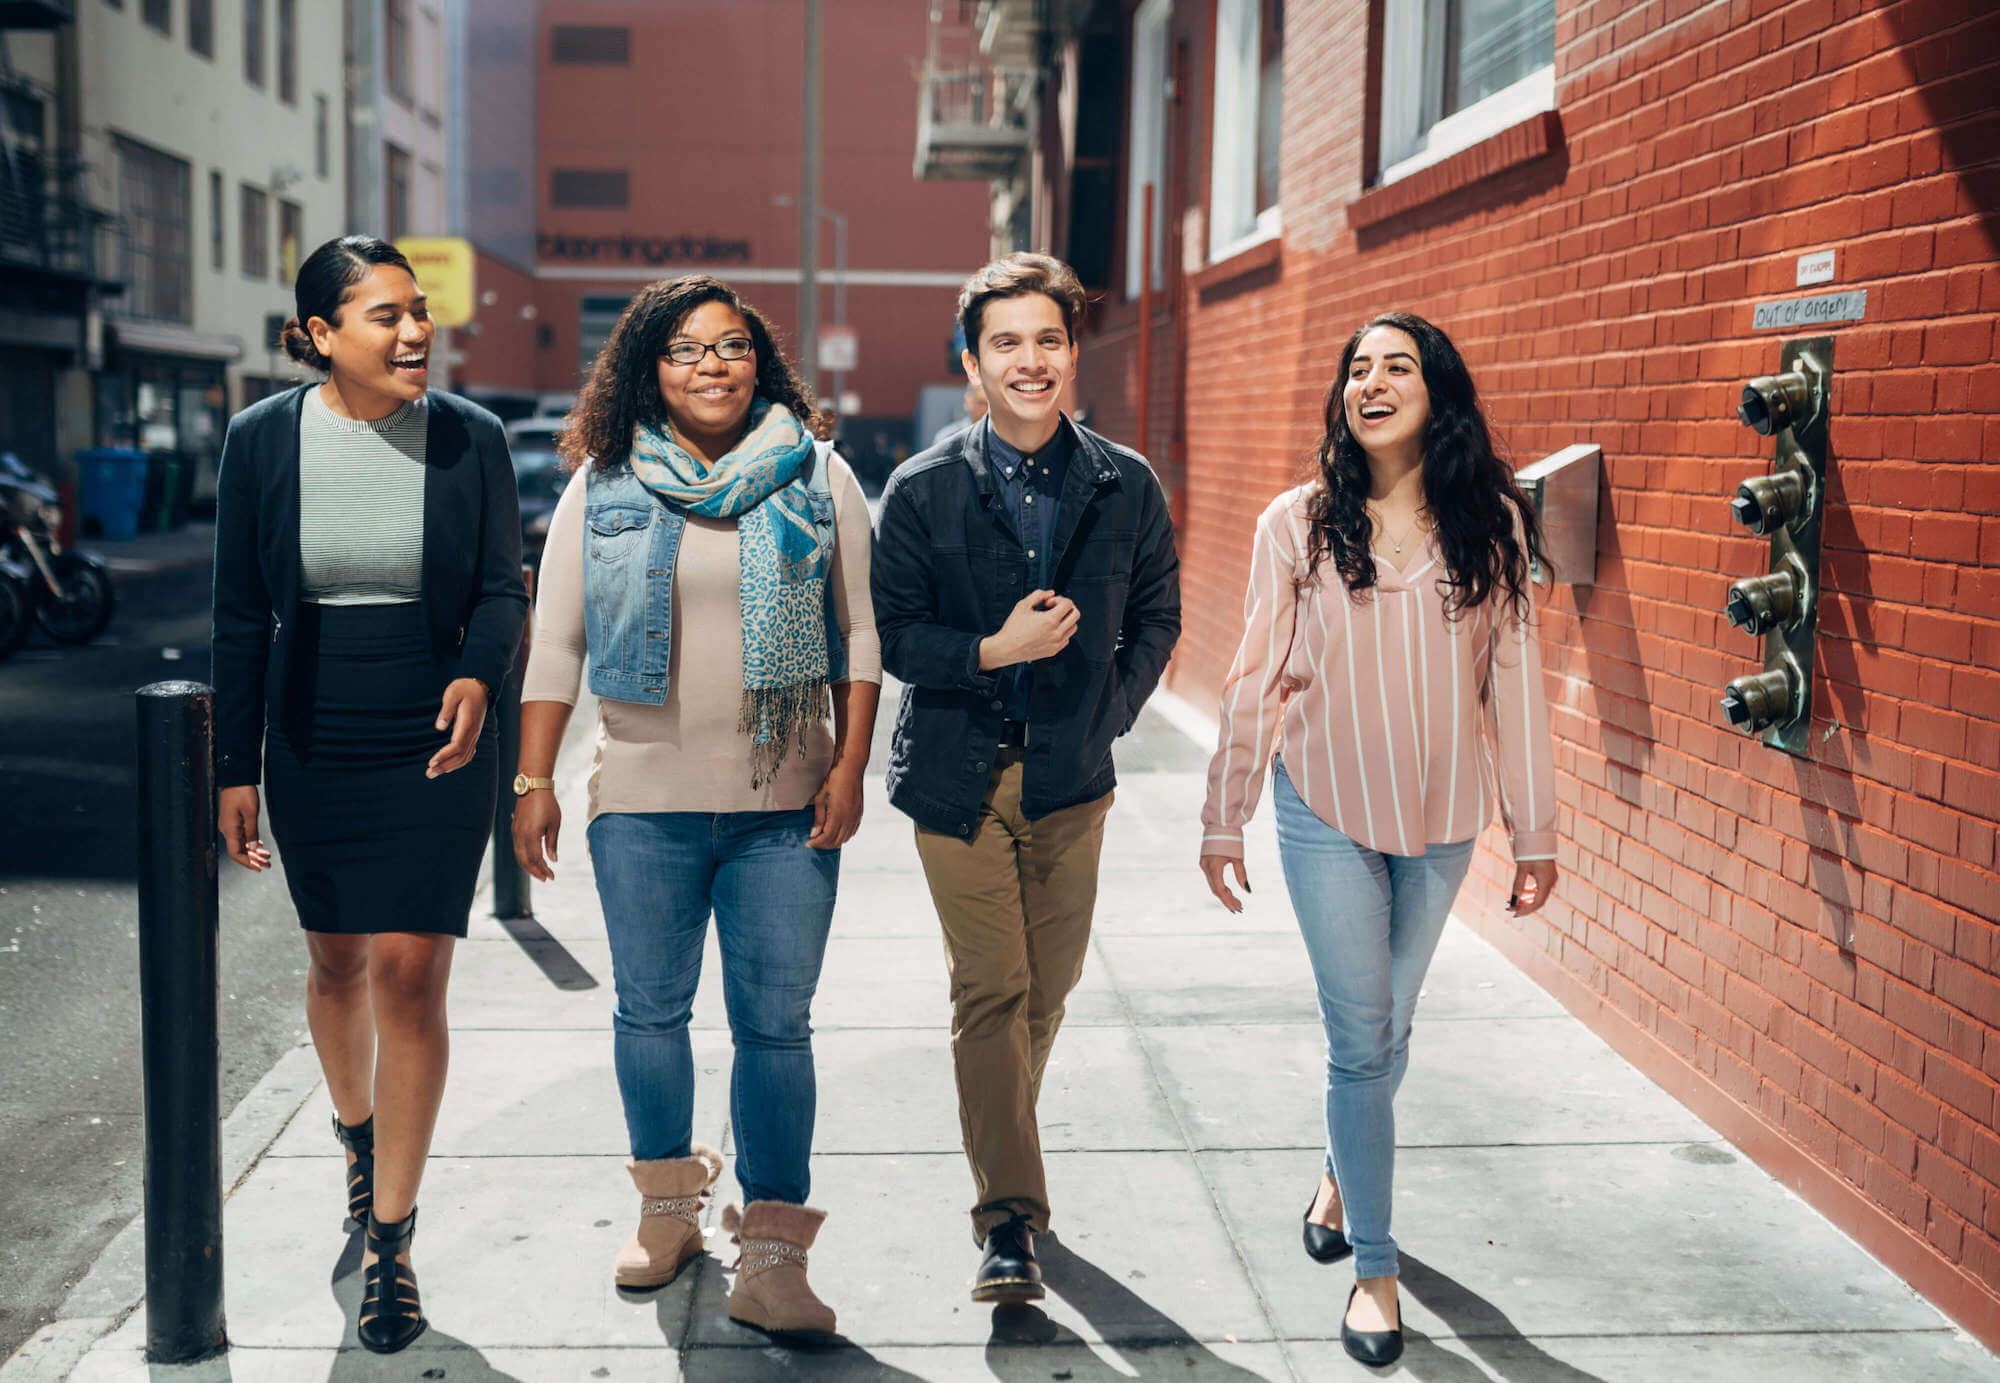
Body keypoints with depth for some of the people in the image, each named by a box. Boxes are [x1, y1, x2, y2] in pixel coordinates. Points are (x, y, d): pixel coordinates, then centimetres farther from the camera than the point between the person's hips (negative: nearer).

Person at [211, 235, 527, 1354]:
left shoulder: (470, 438, -5)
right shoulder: (263, 439, -2)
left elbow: (502, 589, -1)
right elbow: (242, 616, 2)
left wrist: (480, 677, -23)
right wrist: (238, 768, 1)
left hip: (436, 751, -2)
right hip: (314, 750, 2)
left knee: (409, 971, -6)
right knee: (338, 960, 16)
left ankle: (391, 1240, 5)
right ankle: (357, 1130, 46)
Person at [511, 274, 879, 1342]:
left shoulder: (817, 479, 4)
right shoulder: (603, 485, 4)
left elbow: (858, 633, 5)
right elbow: (555, 643, 6)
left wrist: (850, 766, -3)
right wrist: (534, 781, 1)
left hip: (785, 807, -1)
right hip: (642, 801, 1)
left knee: (776, 1023, 0)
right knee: (650, 1009, 11)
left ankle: (771, 1255, 6)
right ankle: (668, 1206, 32)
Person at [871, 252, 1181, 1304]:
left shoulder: (1126, 487, 1)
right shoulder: (923, 491, -4)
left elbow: (1156, 616, 12)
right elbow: (891, 634, -3)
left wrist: (1110, 710, 3)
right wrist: (992, 652, -17)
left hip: (1071, 775, 3)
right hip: (958, 776, -2)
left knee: (1049, 982, 11)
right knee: (991, 990, -4)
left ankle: (1001, 1133, 36)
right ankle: (1007, 1217, 2)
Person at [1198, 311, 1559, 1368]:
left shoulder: (1493, 525, -2)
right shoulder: (1297, 524, -5)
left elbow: (1513, 681, 1)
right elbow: (1254, 679, 0)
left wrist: (1535, 831, 3)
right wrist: (1222, 818, 2)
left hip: (1442, 818, 2)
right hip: (1327, 811, -2)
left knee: (1388, 1026, 16)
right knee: (1360, 1036, -1)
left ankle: (1342, 1170, 44)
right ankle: (1375, 1266, 12)